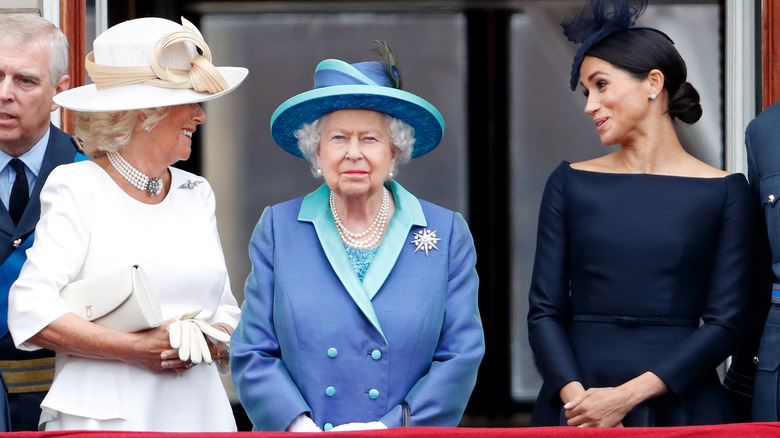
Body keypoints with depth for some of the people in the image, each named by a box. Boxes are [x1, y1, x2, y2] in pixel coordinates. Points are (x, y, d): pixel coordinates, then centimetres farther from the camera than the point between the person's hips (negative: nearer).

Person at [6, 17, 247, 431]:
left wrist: (212, 341, -7)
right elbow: (31, 313, -11)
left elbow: (227, 311, 15)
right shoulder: (77, 187, -1)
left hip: (198, 413, 5)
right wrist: (138, 348, -16)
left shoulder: (197, 193, 16)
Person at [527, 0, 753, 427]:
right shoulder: (571, 183, 7)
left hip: (681, 405, -1)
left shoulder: (723, 191, 1)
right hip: (575, 404, 1)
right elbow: (544, 311, 4)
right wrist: (575, 396, -14)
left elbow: (725, 323, -4)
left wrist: (627, 396, -13)